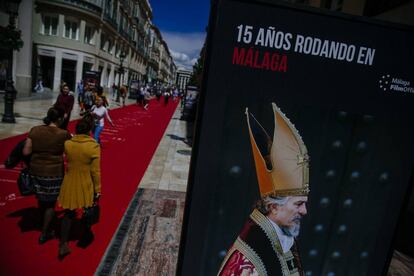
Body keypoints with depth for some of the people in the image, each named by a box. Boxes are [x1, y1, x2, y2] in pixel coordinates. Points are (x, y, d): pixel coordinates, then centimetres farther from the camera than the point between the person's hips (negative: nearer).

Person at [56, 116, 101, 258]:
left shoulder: (67, 144, -10)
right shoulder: (94, 146, -20)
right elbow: (95, 171, -16)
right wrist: (98, 189, -7)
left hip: (69, 183, 2)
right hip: (86, 185, -2)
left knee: (67, 213, 15)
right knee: (86, 211, 22)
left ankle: (63, 244, 12)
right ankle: (87, 234, 44)